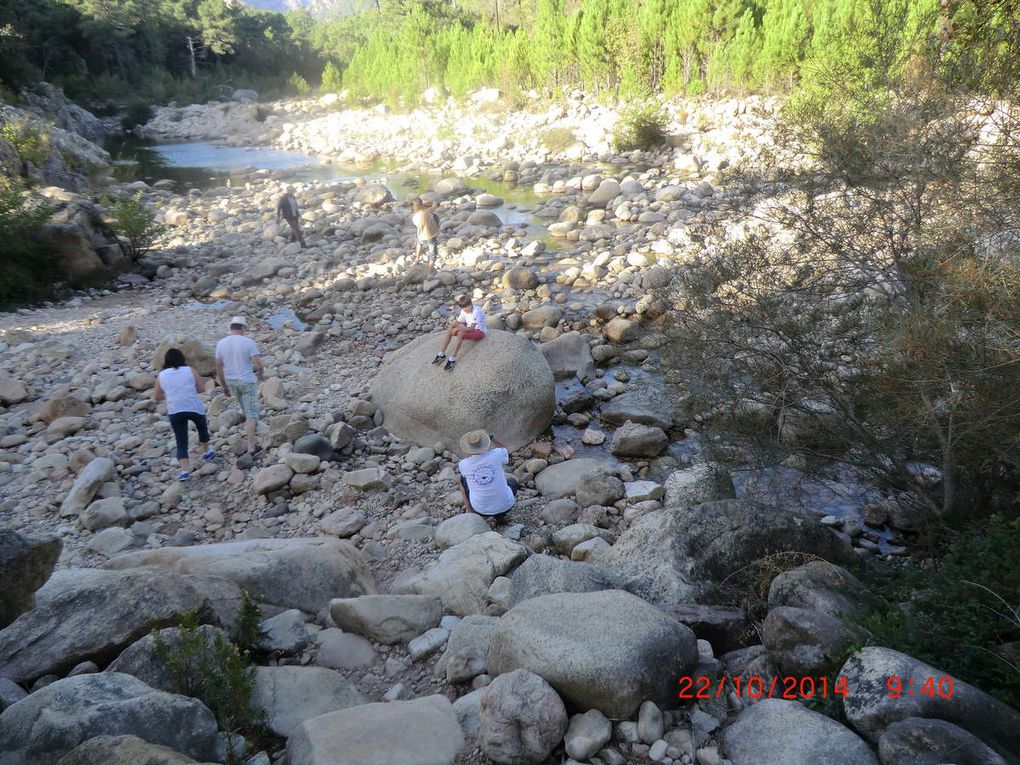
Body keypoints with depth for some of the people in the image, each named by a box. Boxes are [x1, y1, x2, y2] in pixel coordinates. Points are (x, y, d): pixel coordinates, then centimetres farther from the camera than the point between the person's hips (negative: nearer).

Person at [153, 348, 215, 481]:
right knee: (202, 427, 30)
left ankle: (185, 470, -8)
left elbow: (156, 397, 10)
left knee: (181, 442, 5)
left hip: (175, 412, 1)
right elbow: (202, 388, 4)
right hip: (194, 408, -1)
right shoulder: (189, 370, 2)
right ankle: (206, 452, 44)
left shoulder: (161, 376, 7)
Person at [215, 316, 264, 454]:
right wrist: (260, 374, 9)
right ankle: (251, 447, -2)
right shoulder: (248, 342, -14)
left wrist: (224, 386, 14)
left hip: (230, 381, 4)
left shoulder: (221, 343, -1)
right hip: (247, 381, -4)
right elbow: (259, 365, -15)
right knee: (251, 414, 1)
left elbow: (218, 368, 4)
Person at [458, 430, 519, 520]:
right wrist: (491, 438, 17)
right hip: (504, 505, -1)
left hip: (480, 508, 1)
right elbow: (505, 451, 11)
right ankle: (500, 515, 17)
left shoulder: (463, 465, -14)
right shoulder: (495, 454, -16)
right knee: (512, 482, 33)